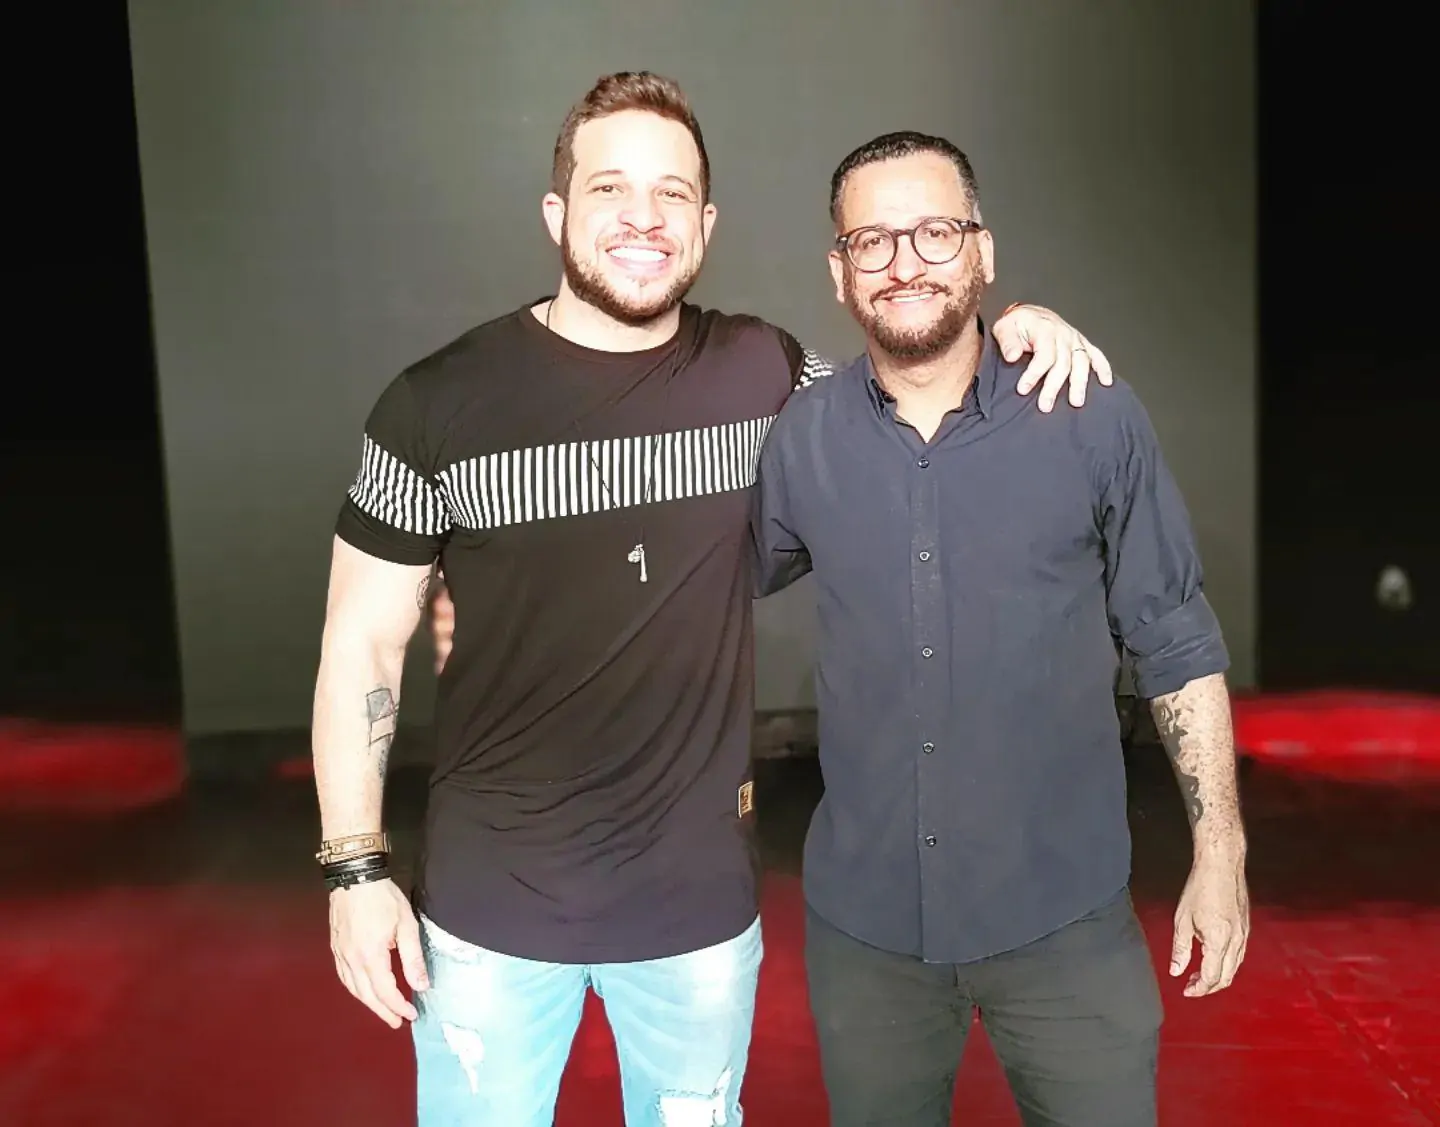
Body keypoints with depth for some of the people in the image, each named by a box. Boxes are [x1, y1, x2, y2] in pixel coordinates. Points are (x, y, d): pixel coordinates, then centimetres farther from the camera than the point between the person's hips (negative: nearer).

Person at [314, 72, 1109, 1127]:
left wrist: (1013, 327, -6)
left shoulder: (764, 375, -4)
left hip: (703, 902, 2)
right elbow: (362, 648, -3)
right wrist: (358, 869, -6)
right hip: (490, 907, -1)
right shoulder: (439, 404, -9)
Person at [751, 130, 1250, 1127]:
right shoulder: (800, 439, -3)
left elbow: (1176, 642, 0)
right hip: (863, 921, 2)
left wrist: (1221, 850, 0)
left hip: (1064, 915, -1)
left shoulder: (1096, 421, -7)